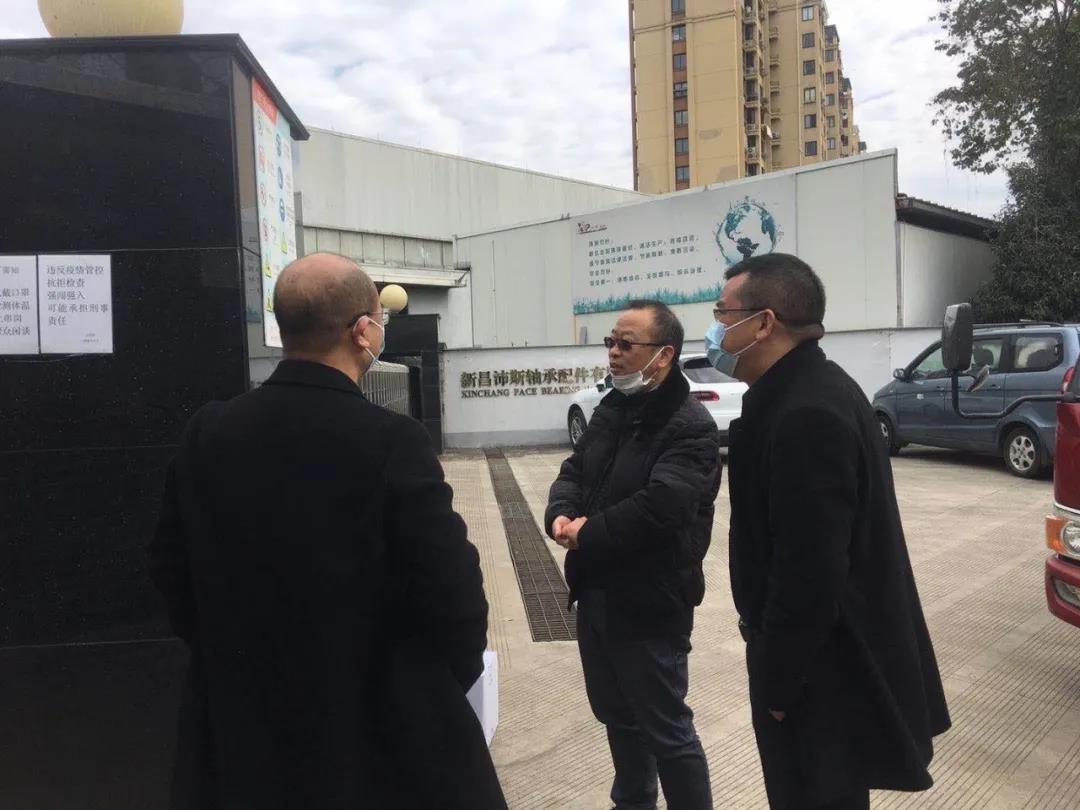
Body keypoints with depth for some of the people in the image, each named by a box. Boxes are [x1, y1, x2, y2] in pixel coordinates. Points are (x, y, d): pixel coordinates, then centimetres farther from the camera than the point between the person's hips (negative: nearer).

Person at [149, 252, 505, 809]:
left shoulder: (207, 432, -6)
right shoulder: (390, 440, -22)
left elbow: (172, 568, 3)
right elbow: (449, 589, -19)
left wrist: (230, 657, 15)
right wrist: (451, 679, -1)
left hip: (242, 710, 5)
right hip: (377, 719, -4)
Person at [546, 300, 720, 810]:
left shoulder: (690, 426, -17)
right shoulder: (610, 410, 10)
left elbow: (659, 505, -28)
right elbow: (573, 472, 10)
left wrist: (587, 533, -18)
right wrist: (561, 515, -12)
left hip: (650, 603, -8)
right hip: (596, 593, 9)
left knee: (666, 728, 6)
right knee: (617, 715, 24)